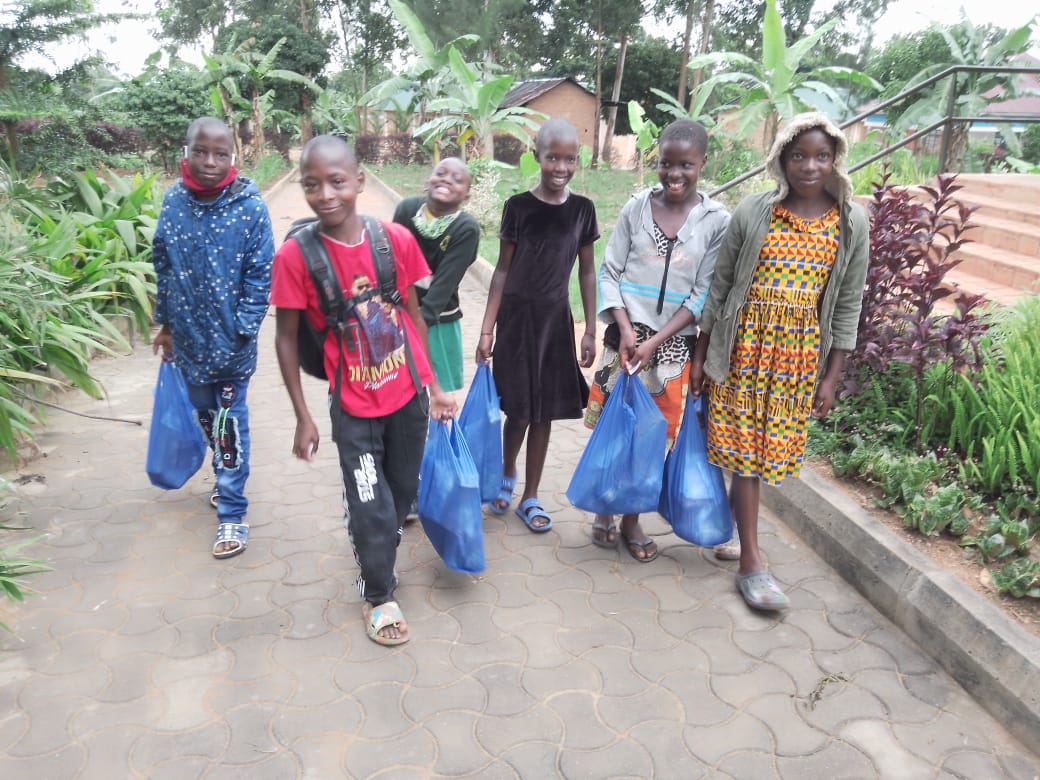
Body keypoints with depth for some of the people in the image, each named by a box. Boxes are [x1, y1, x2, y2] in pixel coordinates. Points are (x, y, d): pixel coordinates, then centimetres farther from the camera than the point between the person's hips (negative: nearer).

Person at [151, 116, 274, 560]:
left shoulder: (250, 207, -12)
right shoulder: (173, 203, -1)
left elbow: (260, 275, -11)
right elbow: (163, 266, 7)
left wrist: (244, 330, -15)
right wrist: (165, 324, 10)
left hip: (231, 338, -4)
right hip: (189, 337, 5)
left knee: (230, 424, 1)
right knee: (207, 417, 20)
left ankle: (232, 515, 11)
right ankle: (228, 481, 43)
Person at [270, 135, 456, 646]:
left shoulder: (397, 240, -9)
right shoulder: (295, 256, -15)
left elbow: (413, 315, 3)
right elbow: (286, 339, -6)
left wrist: (432, 385, 6)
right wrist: (303, 418, -5)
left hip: (408, 394, 3)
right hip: (354, 405, -3)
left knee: (402, 492, 19)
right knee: (372, 507, 4)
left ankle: (376, 552, 49)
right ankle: (378, 595, 30)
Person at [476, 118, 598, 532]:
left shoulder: (582, 209, 1)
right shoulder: (519, 207, -6)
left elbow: (587, 273, 5)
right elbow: (503, 270, -3)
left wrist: (590, 331, 2)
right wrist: (487, 330, -6)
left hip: (556, 318, 2)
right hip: (517, 315, -2)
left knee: (544, 410, 8)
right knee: (518, 408, 4)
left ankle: (530, 497, 22)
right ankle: (507, 475, 33)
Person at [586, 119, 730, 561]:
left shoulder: (716, 221, -2)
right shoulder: (637, 208, 1)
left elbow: (703, 293, -4)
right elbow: (610, 272, 2)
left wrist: (654, 343, -12)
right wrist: (626, 329, -12)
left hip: (673, 344, 0)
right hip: (625, 336, 1)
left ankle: (632, 520, 24)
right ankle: (604, 511, 25)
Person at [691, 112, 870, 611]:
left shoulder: (852, 222, 1)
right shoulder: (753, 212, -2)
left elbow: (848, 303, 4)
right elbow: (720, 286, 2)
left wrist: (831, 377, 2)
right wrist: (701, 355, 2)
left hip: (801, 355, 2)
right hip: (744, 347, -1)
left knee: (768, 451, 9)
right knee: (745, 450, 0)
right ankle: (751, 565, 7)